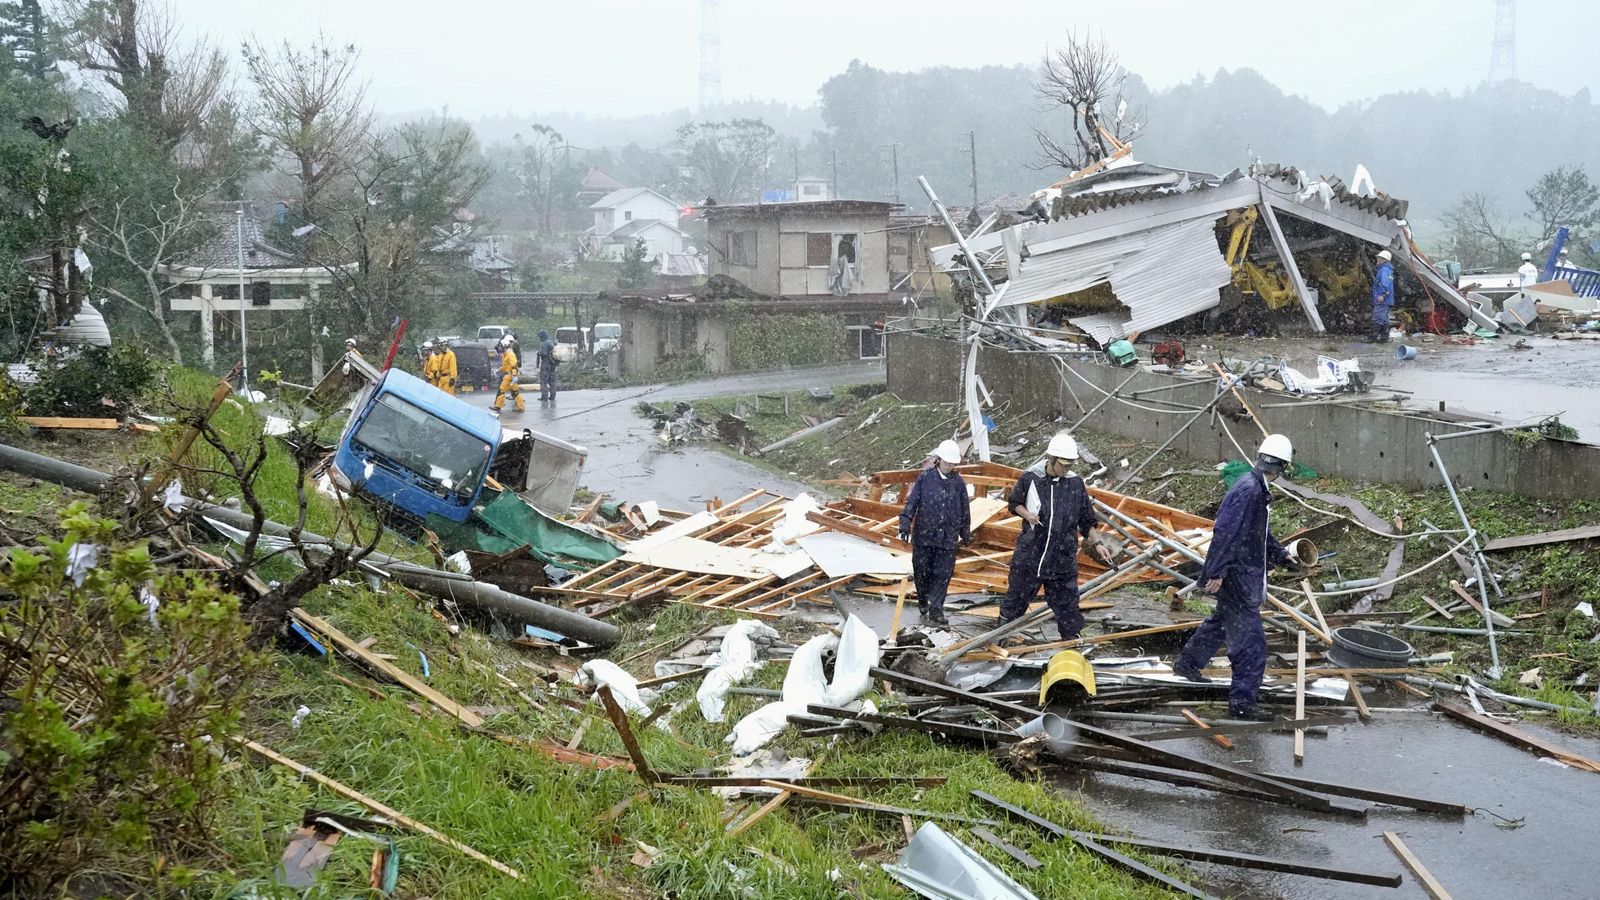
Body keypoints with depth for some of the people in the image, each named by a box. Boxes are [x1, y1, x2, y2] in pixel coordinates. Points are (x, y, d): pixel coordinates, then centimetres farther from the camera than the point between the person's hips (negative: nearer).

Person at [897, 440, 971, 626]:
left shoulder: (958, 482, 3)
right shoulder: (925, 478, -4)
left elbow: (964, 509, 13)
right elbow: (911, 502, -3)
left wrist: (966, 534, 19)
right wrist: (905, 525, -8)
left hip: (948, 538, 1)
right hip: (924, 534, -1)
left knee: (943, 574, -1)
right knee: (922, 572, 7)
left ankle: (935, 610, 4)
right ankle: (923, 603, 28)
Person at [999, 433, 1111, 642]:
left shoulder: (1076, 484, -2)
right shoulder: (1030, 479, -7)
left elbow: (1086, 519, 8)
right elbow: (1014, 503, 8)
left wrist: (1097, 543, 0)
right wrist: (1026, 514, -12)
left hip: (1063, 558, 1)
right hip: (1030, 552, -1)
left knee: (1067, 602, 4)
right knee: (1017, 595, 14)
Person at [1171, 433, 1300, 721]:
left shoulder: (1256, 488, 8)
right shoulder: (1248, 490, -24)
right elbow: (1225, 532, -27)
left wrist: (1281, 555, 21)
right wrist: (1216, 574, -27)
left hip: (1245, 573, 11)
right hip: (1238, 576, -11)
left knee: (1222, 620, 29)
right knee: (1250, 641, -6)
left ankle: (1187, 663, 46)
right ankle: (1242, 702, 0)